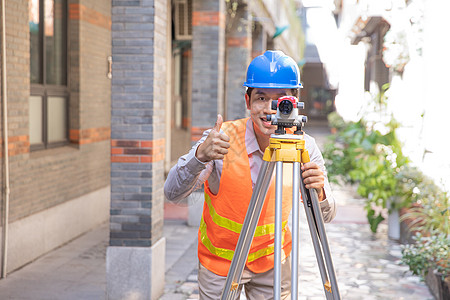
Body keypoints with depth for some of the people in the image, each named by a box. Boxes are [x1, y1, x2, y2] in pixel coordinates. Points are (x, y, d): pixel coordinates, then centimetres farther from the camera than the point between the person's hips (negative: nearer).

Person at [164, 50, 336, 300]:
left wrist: (319, 193, -36)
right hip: (220, 259, -2)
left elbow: (325, 216, -12)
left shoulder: (304, 146, -15)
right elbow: (173, 193, -25)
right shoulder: (222, 139, -22)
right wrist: (200, 155, -44)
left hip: (272, 260, 2)